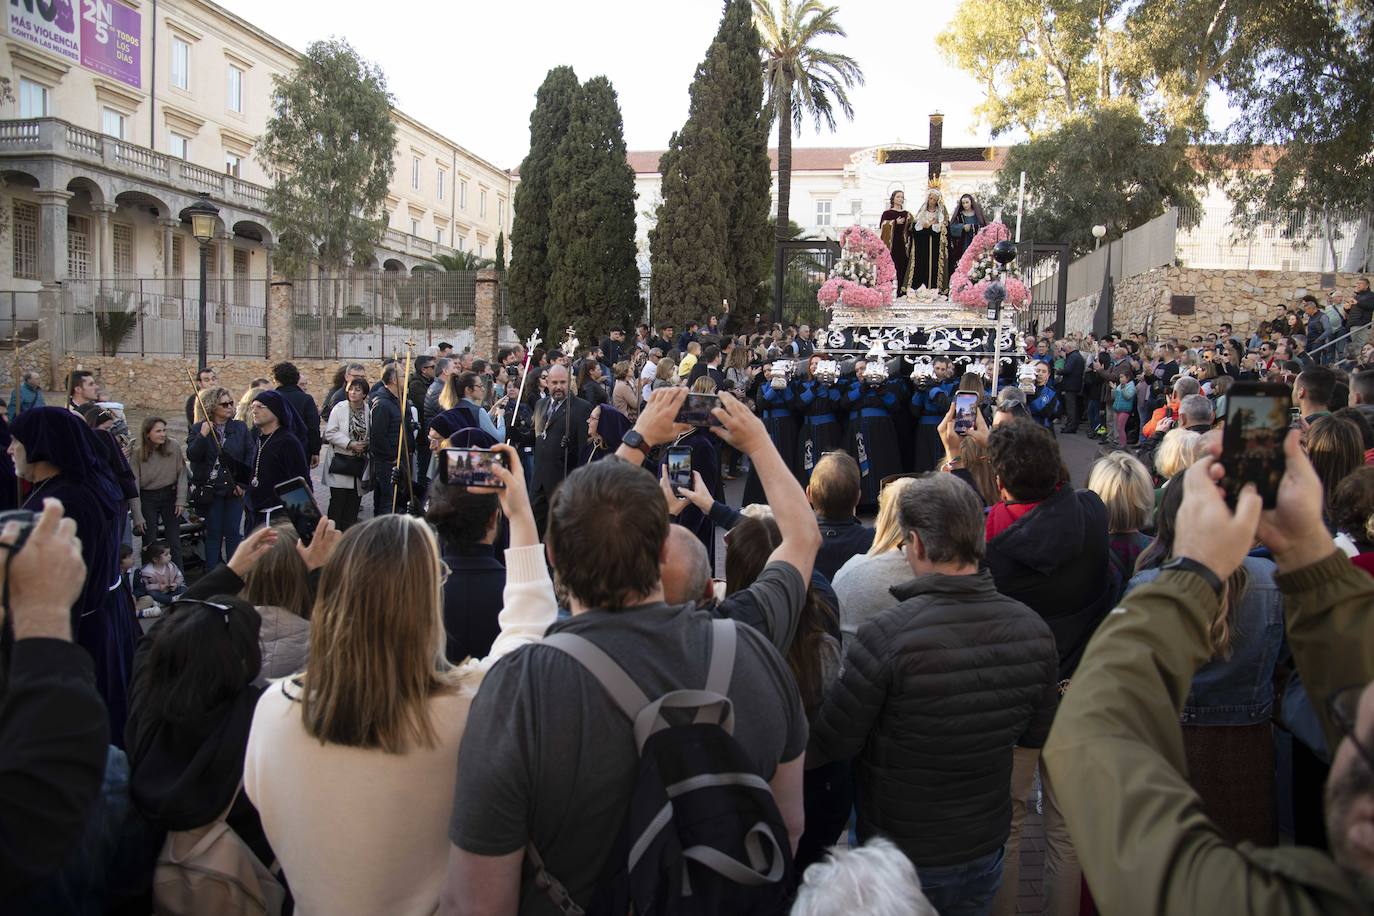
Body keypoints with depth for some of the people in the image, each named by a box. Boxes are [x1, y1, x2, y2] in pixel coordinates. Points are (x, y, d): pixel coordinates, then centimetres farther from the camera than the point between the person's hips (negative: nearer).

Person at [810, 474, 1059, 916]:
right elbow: (1037, 738, 2)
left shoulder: (884, 636, -29)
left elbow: (831, 745, -19)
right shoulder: (1033, 629, -13)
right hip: (985, 853, 4)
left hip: (900, 862, -4)